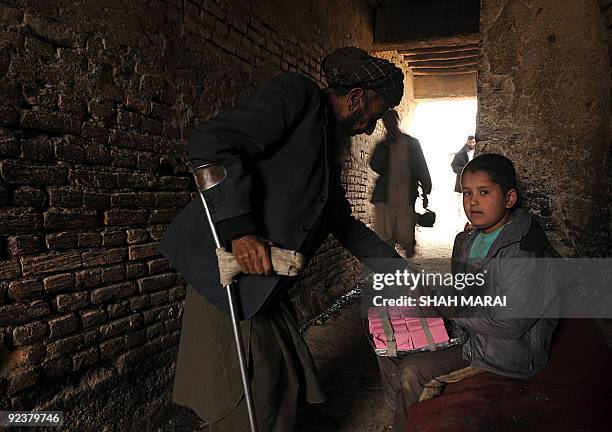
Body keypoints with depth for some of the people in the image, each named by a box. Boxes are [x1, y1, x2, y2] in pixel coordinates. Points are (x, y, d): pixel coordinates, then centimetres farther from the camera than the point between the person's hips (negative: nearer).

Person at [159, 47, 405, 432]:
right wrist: (239, 230, -28)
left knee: (284, 392, 15)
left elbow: (341, 222, 26)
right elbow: (211, 143, -21)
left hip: (266, 285, 9)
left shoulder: (329, 144, 18)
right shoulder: (296, 94, -9)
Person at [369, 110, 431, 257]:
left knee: (407, 237, -4)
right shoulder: (382, 145, 14)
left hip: (407, 196, -1)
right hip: (385, 196, 1)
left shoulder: (412, 143, 10)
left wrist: (425, 193, 4)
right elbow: (375, 166, -2)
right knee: (385, 236, -3)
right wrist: (385, 145, -7)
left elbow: (421, 168, 9)